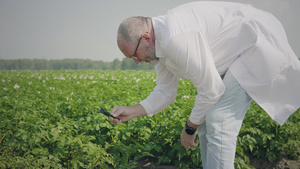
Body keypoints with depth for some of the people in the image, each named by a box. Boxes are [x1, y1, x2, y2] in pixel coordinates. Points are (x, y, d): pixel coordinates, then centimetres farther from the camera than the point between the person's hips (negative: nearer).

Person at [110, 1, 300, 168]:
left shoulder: (176, 38, -32)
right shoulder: (158, 44, 0)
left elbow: (211, 89, -25)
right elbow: (166, 91, 8)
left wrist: (189, 129, -10)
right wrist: (132, 111, -5)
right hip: (235, 57, 10)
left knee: (218, 122, -16)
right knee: (205, 120, 11)